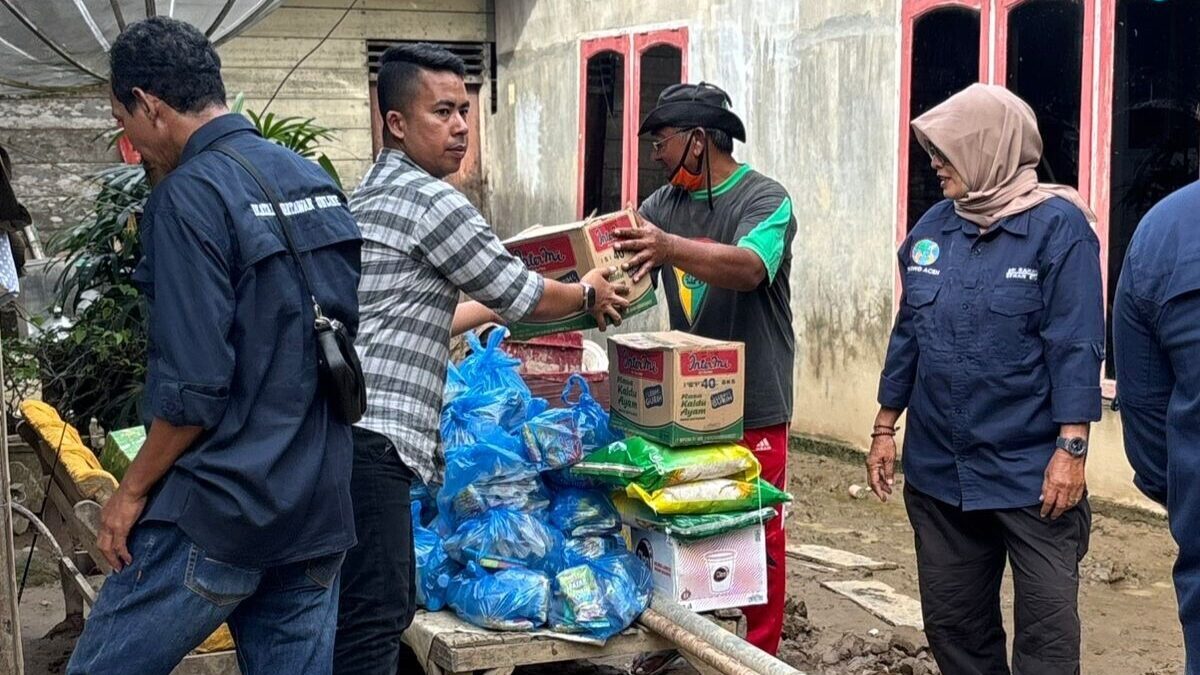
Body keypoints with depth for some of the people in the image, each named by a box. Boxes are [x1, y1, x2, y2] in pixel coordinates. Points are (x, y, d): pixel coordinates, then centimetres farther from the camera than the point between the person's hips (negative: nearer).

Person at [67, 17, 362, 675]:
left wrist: (131, 491, -6)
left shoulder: (188, 196, -15)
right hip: (323, 510, 8)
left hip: (223, 514, -8)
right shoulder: (316, 180, 9)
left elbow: (194, 389, -20)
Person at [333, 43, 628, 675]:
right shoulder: (430, 199, -9)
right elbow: (524, 295, 0)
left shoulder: (372, 195, 21)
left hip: (347, 430, 10)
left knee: (389, 608, 15)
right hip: (367, 436, -10)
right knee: (373, 623, -9)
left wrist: (494, 306, 39)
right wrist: (588, 294, 18)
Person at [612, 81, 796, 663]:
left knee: (757, 534, 3)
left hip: (752, 406, -5)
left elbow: (749, 269, -31)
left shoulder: (765, 200, -11)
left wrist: (670, 248, -46)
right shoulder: (662, 204, 7)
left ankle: (762, 653, 16)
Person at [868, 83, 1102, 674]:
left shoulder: (1057, 226, -10)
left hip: (1031, 474, -6)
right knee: (952, 624, 14)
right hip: (938, 471, 6)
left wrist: (1071, 449, -18)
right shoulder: (931, 228, 7)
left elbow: (1076, 346, -13)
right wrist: (885, 429, 12)